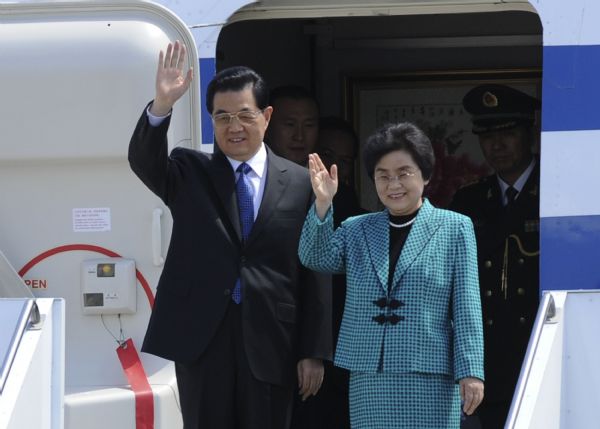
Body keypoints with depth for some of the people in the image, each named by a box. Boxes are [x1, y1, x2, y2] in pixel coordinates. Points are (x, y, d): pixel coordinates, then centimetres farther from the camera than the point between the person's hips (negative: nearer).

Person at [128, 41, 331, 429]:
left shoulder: (300, 184, 4)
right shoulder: (189, 174, 7)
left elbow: (314, 274, 3)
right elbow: (144, 161, -14)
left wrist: (314, 352, 0)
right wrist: (161, 107, -32)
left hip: (270, 342, 0)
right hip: (200, 338, 0)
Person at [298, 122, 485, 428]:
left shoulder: (455, 229, 5)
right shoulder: (356, 230, 16)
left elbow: (466, 308, 1)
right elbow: (315, 258, 1)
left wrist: (470, 371, -7)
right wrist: (323, 204, -12)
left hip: (429, 380, -3)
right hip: (368, 379, 3)